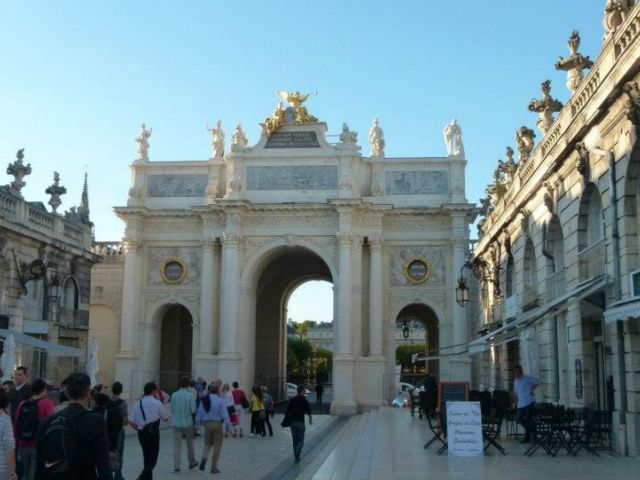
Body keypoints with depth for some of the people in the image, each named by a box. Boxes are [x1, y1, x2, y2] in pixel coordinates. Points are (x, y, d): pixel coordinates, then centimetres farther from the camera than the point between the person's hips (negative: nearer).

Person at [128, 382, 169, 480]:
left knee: (147, 458, 21)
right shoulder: (157, 403, -9)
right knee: (152, 460, 0)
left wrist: (139, 429, 14)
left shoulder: (137, 404, 2)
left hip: (141, 433, 5)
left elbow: (131, 422, -1)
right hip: (153, 433, -5)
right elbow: (166, 418, 1)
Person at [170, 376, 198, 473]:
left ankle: (176, 466, -3)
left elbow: (172, 409, 6)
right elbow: (193, 410, -12)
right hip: (188, 423, -2)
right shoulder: (190, 396, -12)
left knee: (177, 445, 3)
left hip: (176, 423, 2)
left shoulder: (174, 395, -2)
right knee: (189, 444, 16)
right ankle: (192, 463, 29)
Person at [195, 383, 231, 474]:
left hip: (207, 424, 4)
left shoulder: (204, 400, 2)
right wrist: (228, 426, -7)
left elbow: (199, 414, 6)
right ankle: (214, 467, 11)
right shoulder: (220, 401, -11)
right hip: (218, 424, -4)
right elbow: (225, 415, -12)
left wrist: (197, 424, 17)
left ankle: (204, 458, -4)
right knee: (217, 446, 8)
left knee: (207, 443, 23)